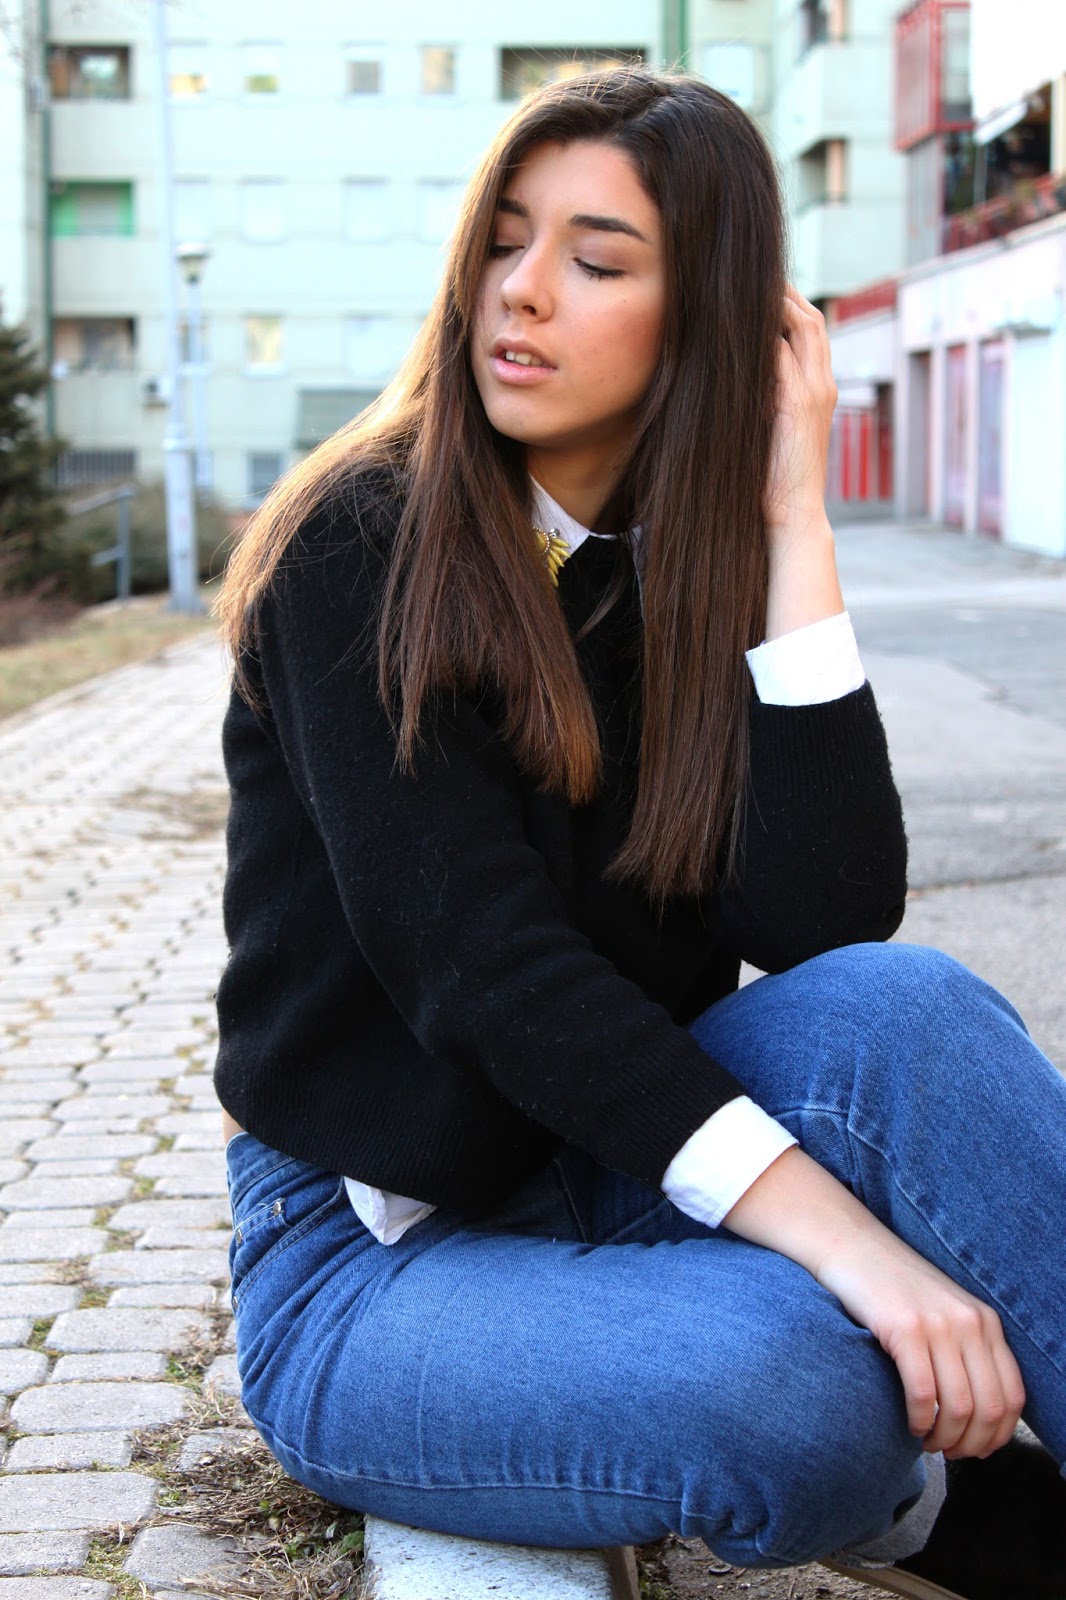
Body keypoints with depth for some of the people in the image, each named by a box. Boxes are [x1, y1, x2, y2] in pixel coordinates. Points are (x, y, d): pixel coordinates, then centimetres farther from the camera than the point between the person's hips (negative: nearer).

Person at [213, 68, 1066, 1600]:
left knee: (901, 1002, -27)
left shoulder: (703, 571, 2)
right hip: (370, 1253, -4)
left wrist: (791, 517, -15)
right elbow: (479, 959, -24)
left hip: (612, 1167, 4)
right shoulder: (362, 549, -11)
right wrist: (835, 1230, -34)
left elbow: (823, 926, -14)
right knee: (792, 1379, -34)